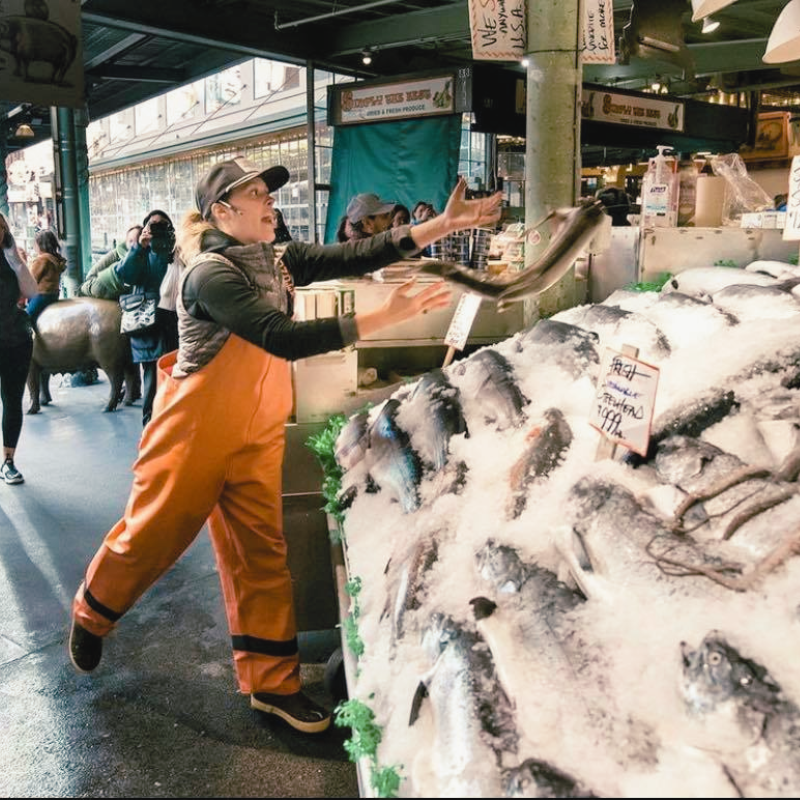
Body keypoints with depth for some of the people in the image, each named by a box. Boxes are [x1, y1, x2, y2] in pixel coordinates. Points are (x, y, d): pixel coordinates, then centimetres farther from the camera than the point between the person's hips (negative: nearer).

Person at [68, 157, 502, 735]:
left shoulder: (278, 262, 3)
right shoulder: (211, 274, -20)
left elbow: (357, 256, -7)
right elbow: (286, 339, -32)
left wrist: (447, 225, -16)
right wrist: (387, 315, -35)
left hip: (255, 437, 6)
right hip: (195, 433, -6)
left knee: (262, 552, 6)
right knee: (150, 540, 10)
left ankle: (272, 683, 16)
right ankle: (91, 615, 41)